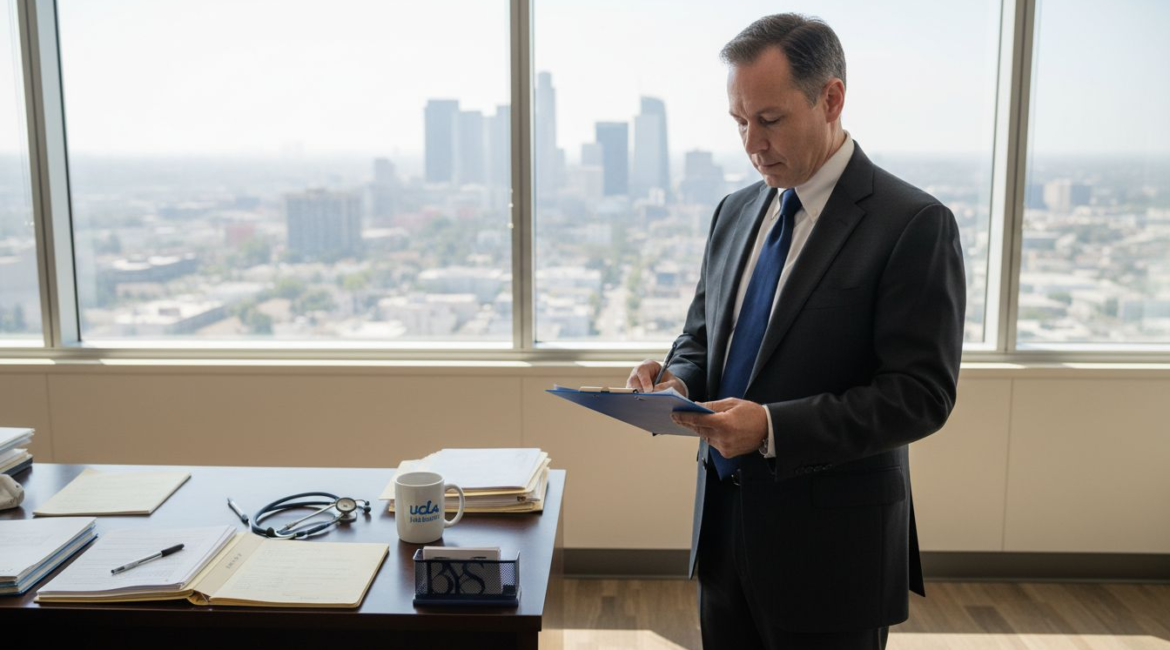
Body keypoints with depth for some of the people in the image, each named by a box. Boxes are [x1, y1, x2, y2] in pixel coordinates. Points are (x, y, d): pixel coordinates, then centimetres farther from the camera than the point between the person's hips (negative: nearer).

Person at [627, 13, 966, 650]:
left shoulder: (913, 224, -13)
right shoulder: (735, 212, 8)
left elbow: (921, 393, -16)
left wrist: (772, 427, -25)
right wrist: (677, 379, -7)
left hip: (829, 547, -5)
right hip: (724, 526, 6)